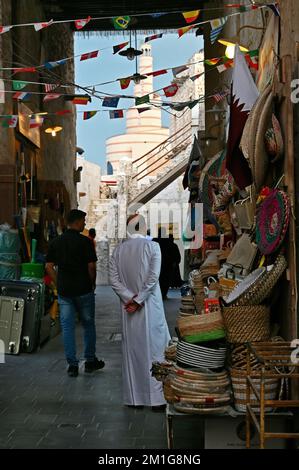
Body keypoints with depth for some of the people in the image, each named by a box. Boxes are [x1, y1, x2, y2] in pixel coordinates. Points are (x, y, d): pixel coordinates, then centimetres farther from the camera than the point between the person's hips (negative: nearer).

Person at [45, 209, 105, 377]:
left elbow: (49, 266, 4)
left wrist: (59, 283, 12)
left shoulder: (56, 242, 5)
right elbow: (91, 266, -12)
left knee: (67, 327, 5)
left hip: (64, 291, 3)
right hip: (83, 290, -3)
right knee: (88, 325, 12)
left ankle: (72, 365, 5)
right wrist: (93, 283, 3)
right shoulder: (85, 241, -9)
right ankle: (90, 361, 19)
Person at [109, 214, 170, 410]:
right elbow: (153, 277, -14)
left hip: (128, 307, 3)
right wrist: (138, 299, -10)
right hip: (150, 306, -3)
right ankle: (156, 397, 6)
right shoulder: (152, 246, -7)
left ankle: (134, 397, 17)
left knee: (132, 350, 11)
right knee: (154, 349, 4)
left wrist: (130, 297, -5)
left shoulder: (119, 250, 3)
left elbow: (114, 279, -2)